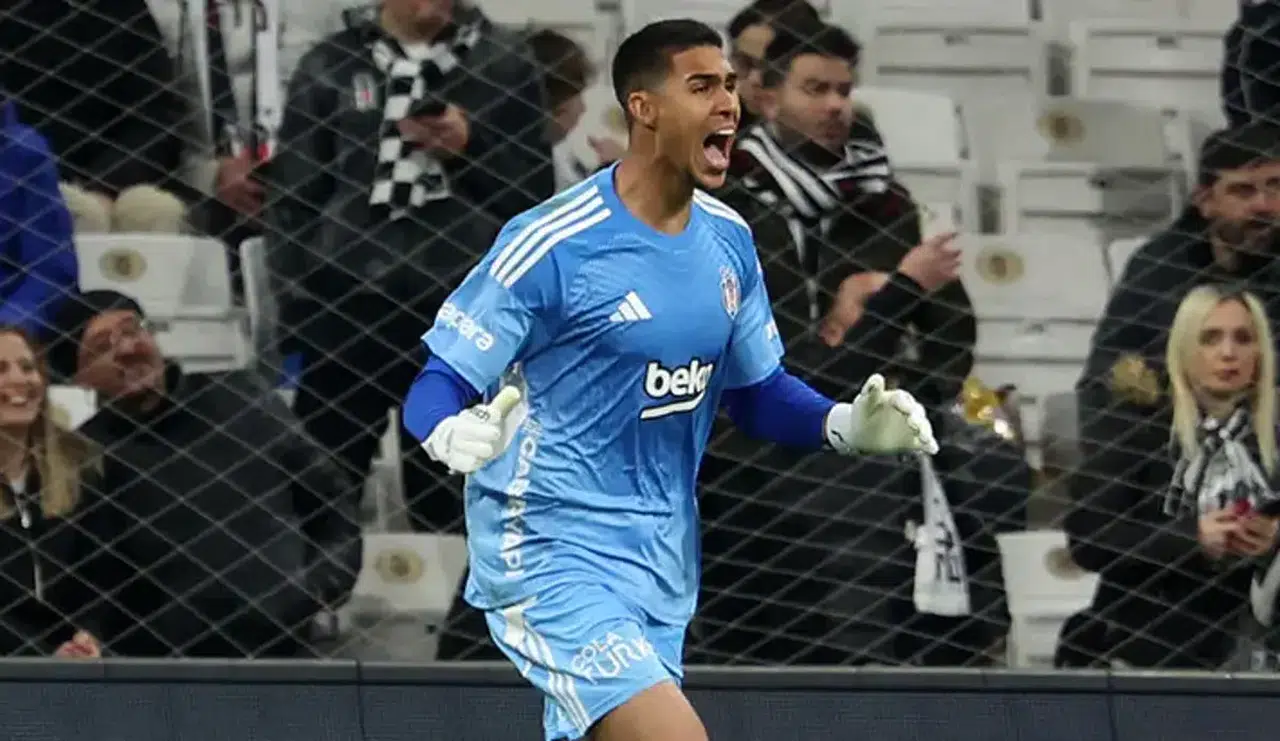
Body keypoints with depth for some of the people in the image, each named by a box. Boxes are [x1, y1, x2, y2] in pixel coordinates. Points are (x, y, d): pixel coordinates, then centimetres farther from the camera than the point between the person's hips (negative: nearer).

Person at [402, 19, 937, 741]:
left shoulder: (728, 239, 6)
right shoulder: (552, 245, -16)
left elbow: (757, 389, 18)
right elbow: (437, 387, -13)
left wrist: (846, 425, -1)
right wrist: (456, 434, -36)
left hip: (660, 565, 8)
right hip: (552, 554, -8)